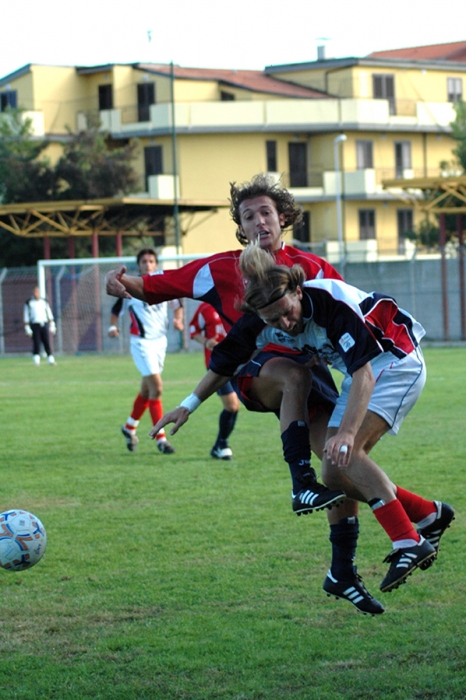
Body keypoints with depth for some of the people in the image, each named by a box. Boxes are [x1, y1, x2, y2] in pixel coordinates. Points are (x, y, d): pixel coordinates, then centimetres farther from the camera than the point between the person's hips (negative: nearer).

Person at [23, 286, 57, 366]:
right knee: (36, 344, -6)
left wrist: (52, 326, 11)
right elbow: (26, 316, 3)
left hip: (44, 325, 2)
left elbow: (49, 314, 16)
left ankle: (51, 360, 1)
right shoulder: (29, 302, 3)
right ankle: (36, 361, -1)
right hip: (35, 325, -2)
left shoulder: (44, 301, 12)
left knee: (47, 343, -2)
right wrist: (27, 328, -3)